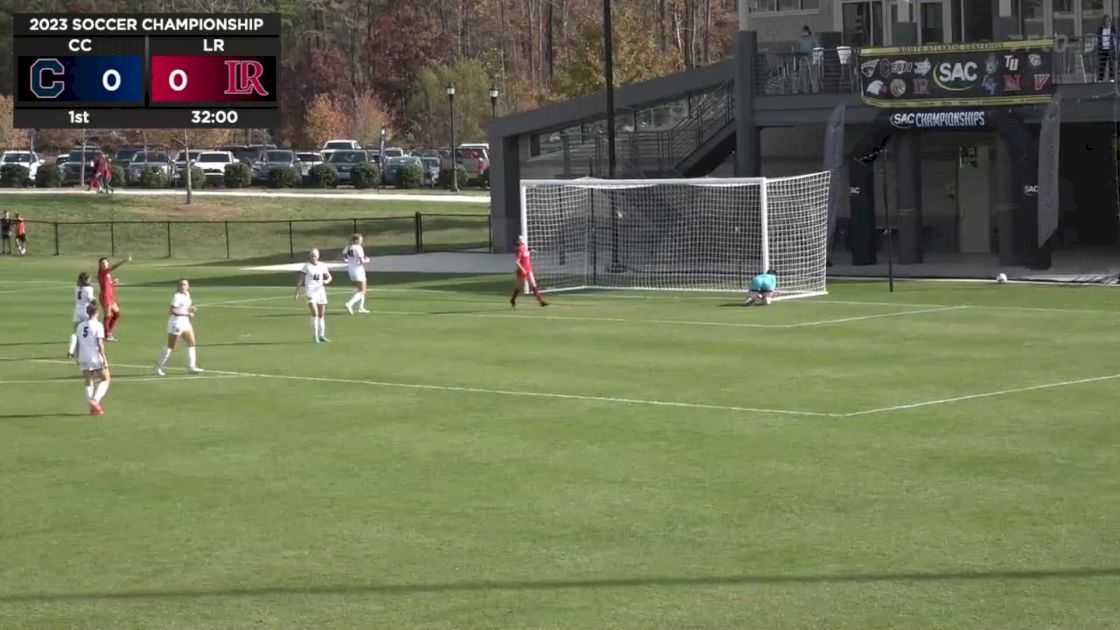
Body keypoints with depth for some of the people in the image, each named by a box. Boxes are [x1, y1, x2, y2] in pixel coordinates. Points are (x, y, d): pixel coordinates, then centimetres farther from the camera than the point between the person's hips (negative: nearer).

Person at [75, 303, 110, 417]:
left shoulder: (80, 326, 9)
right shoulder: (97, 325, -9)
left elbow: (78, 344, 12)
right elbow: (100, 344, -15)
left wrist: (78, 359, 20)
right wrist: (104, 359, -12)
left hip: (83, 358, 6)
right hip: (95, 358, -6)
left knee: (89, 382, 12)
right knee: (105, 379, 7)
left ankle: (92, 407, 9)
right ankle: (95, 400, -10)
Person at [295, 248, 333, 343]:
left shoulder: (322, 266, 7)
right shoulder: (306, 266, -2)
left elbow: (329, 277, 13)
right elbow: (300, 280, -1)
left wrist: (327, 281, -10)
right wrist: (297, 292, -6)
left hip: (321, 291, 4)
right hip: (310, 292, -4)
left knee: (322, 315, 8)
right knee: (315, 314, -17)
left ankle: (321, 335, 17)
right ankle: (315, 335, -7)